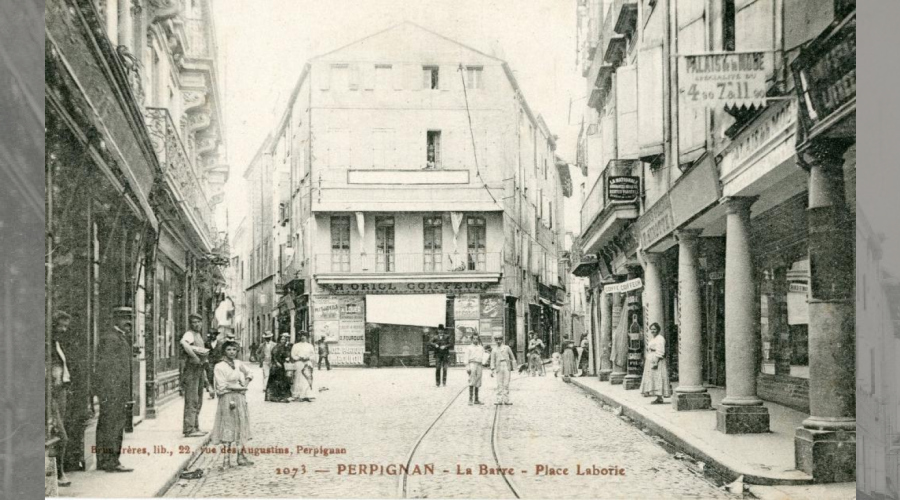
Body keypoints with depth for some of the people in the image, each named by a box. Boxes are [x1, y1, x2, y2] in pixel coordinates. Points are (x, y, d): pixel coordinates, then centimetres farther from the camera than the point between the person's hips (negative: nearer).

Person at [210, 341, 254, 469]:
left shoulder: (239, 363, 10)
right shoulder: (220, 366, -9)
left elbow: (249, 374, 23)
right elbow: (222, 386, -14)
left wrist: (246, 383, 3)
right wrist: (239, 387, -11)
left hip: (240, 397, 6)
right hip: (228, 398, -6)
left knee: (241, 427, 10)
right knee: (228, 428, -6)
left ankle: (241, 457, 19)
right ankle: (226, 459, -3)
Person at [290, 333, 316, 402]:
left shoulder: (310, 346, 16)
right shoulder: (296, 345, 10)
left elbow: (313, 354, 12)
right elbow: (293, 355, 4)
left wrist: (308, 358, -7)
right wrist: (300, 358, -11)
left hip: (307, 363, 2)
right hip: (298, 363, -2)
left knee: (308, 378, -8)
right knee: (299, 380, -6)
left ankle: (307, 396, -8)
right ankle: (296, 396, -2)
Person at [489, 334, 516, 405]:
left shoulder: (507, 347, 10)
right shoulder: (494, 350, 11)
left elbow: (512, 357, 15)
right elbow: (492, 361, 9)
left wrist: (514, 365, 7)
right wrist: (492, 370, 0)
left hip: (507, 367, -1)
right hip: (499, 367, 1)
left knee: (506, 384, -4)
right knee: (499, 384, -2)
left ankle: (506, 400, -3)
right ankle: (499, 400, 0)